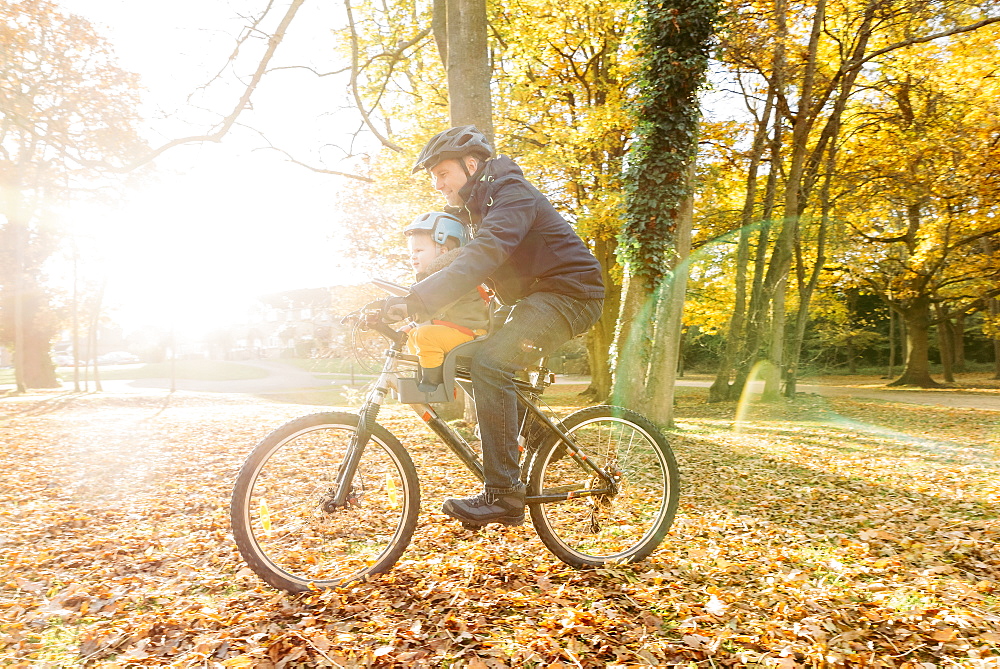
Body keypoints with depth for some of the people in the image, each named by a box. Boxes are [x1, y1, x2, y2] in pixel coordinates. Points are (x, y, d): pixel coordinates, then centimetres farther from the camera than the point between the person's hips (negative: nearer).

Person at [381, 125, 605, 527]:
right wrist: (415, 302, 3)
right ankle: (506, 493, 18)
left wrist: (415, 300, -40)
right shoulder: (479, 205, 16)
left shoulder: (512, 195, -16)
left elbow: (480, 258, -32)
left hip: (568, 294, -10)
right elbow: (472, 265, 16)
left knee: (490, 363, -26)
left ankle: (503, 493, -22)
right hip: (536, 299, 11)